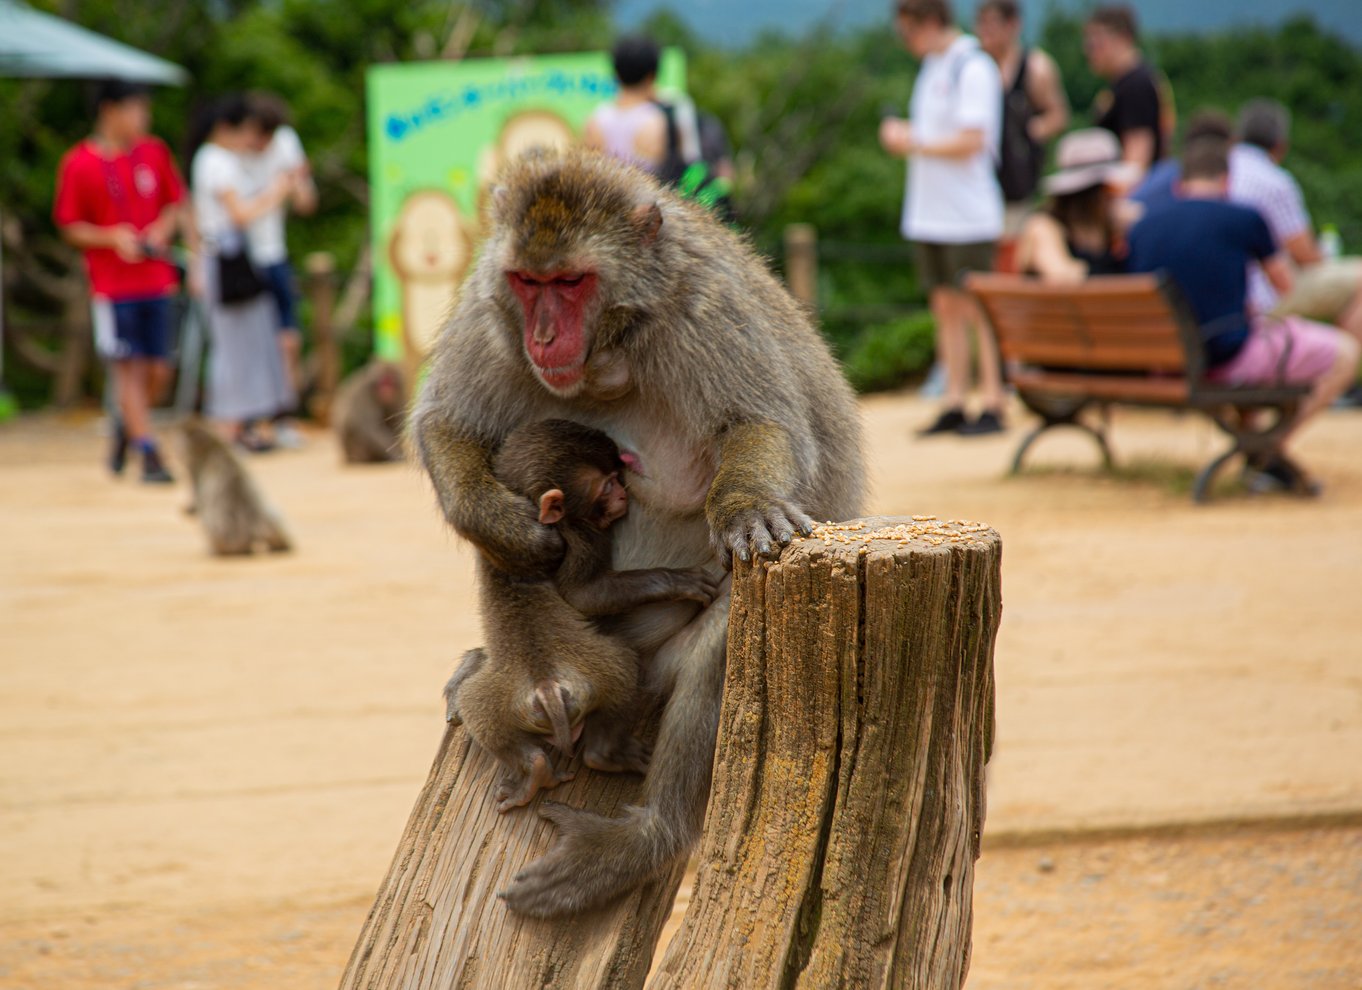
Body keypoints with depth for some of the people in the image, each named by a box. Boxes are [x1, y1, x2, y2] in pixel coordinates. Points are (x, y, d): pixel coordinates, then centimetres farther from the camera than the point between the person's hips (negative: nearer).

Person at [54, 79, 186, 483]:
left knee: (158, 370, 5)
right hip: (112, 282, -4)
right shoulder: (78, 163, -8)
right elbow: (70, 227, -4)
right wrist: (113, 237, -19)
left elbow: (175, 203, 14)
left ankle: (127, 426, 31)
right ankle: (149, 454, -1)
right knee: (128, 368, -5)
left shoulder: (154, 152, 4)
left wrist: (162, 230, -7)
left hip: (156, 279, 4)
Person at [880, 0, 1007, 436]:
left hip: (967, 215, -9)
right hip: (930, 213, 9)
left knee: (976, 309, -6)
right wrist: (902, 134, 7)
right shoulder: (933, 67, 15)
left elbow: (971, 141, -19)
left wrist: (914, 143, -12)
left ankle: (993, 407, -3)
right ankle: (954, 405, 13)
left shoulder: (973, 69, -12)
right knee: (946, 307, 9)